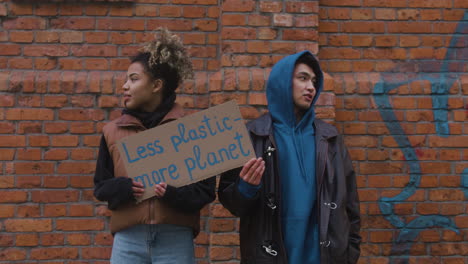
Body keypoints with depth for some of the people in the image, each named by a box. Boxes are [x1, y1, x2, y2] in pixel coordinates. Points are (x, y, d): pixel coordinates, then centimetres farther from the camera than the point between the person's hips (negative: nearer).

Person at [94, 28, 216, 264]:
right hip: (128, 240, 2)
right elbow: (101, 186, 12)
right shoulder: (112, 131, 8)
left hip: (175, 240, -2)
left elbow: (206, 189, 1)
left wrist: (173, 193, -18)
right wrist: (124, 187, -10)